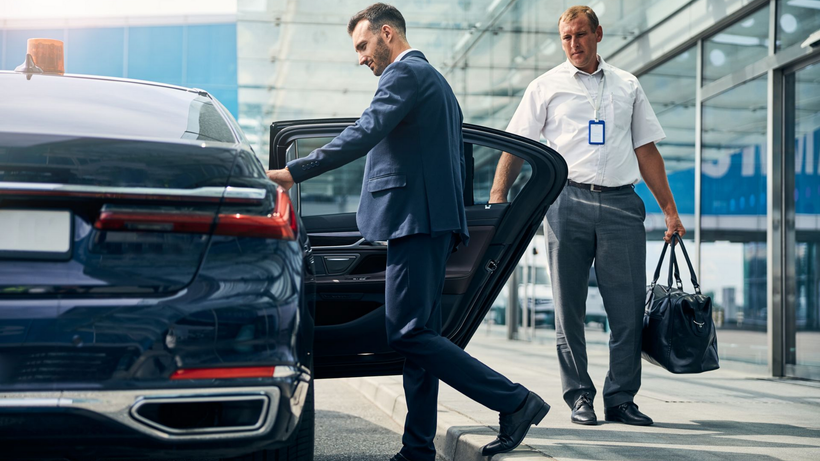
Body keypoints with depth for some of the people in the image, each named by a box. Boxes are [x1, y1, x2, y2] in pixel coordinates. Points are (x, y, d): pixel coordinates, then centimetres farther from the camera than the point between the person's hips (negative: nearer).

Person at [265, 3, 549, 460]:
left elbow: (364, 134, -20)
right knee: (421, 334, 9)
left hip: (417, 219, -11)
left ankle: (515, 402, -10)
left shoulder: (405, 73, -6)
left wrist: (294, 172, -22)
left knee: (409, 332, -11)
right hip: (436, 222, 11)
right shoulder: (435, 80, 26)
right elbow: (458, 163, 27)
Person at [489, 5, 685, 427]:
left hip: (621, 203, 2)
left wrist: (670, 211, 14)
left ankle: (621, 399, 5)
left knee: (629, 308, -3)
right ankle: (579, 397, 11)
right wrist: (497, 198, -7)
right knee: (569, 309, 2)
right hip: (569, 200, -1)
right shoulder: (546, 86, 11)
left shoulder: (627, 86, 18)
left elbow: (647, 151, 19)